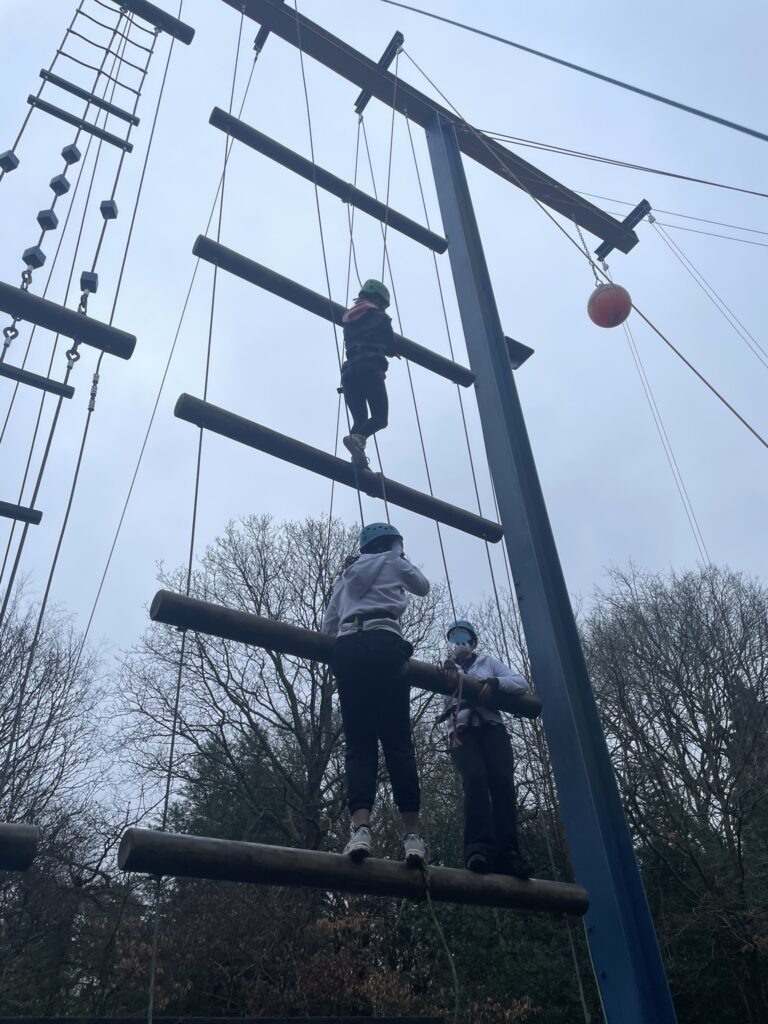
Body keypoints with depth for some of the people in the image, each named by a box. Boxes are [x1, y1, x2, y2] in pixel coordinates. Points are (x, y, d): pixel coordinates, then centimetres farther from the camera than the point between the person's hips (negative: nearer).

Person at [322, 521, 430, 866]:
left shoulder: (348, 575, 31)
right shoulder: (393, 561, 20)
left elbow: (328, 625, 25)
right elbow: (422, 587, 37)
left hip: (347, 649, 3)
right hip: (384, 645, -3)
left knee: (359, 743, -3)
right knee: (397, 740, -5)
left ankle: (360, 828, -21)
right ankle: (412, 835, -11)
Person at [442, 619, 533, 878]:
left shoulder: (488, 662, 25)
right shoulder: (445, 670, 28)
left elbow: (521, 683, 12)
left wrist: (494, 683, -6)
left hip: (491, 727, 1)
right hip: (462, 730, 0)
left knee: (502, 781, -22)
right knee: (475, 778, -27)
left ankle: (507, 853, -27)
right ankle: (479, 848, -37)